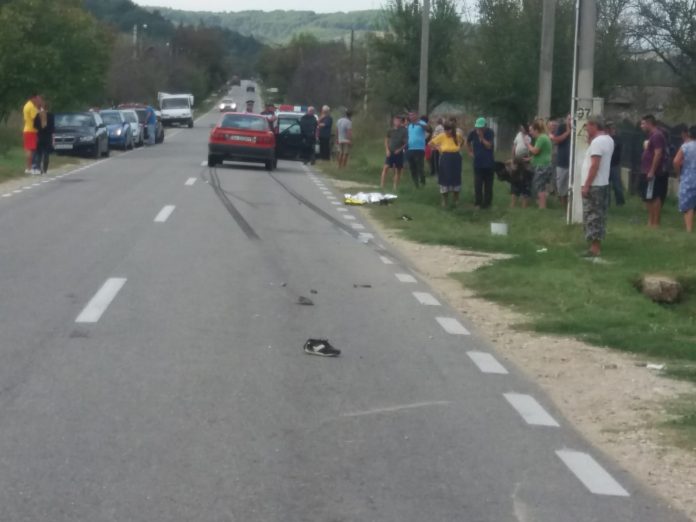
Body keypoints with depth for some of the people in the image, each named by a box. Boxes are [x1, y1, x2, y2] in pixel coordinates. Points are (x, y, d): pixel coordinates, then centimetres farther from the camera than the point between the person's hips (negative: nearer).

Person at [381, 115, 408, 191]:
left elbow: (406, 142, -1)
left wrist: (400, 149, -13)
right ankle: (382, 185, -13)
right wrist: (387, 150, -3)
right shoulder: (390, 130, 3)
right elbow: (386, 140, 10)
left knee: (398, 170, 4)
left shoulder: (404, 131, -2)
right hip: (390, 152, 0)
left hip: (399, 153, 0)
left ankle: (395, 187, 12)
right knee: (386, 167, -12)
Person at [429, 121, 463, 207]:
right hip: (445, 160, -2)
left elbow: (462, 142, 17)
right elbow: (431, 143, -3)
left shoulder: (458, 136, -6)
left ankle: (455, 201, 23)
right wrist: (438, 149, -6)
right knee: (445, 180, 4)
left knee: (456, 179, 9)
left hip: (456, 160, 2)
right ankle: (444, 201, 13)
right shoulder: (441, 136, -12)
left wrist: (459, 148, 3)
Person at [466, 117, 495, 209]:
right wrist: (470, 152, 11)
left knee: (488, 184, 5)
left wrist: (481, 137, -23)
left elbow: (489, 146, -17)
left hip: (488, 163, -1)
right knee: (477, 184, -2)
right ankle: (478, 203, 4)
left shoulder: (490, 132, -9)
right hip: (478, 163, 1)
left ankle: (487, 202, 13)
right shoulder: (473, 133, -2)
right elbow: (468, 142, 17)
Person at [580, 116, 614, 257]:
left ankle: (594, 248, -6)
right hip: (603, 184, 10)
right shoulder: (608, 140, 12)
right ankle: (597, 246, 18)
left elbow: (595, 165, -23)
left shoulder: (597, 141, -18)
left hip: (594, 186, -10)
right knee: (598, 216, 13)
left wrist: (586, 185, -21)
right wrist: (590, 141, 10)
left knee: (592, 217, -6)